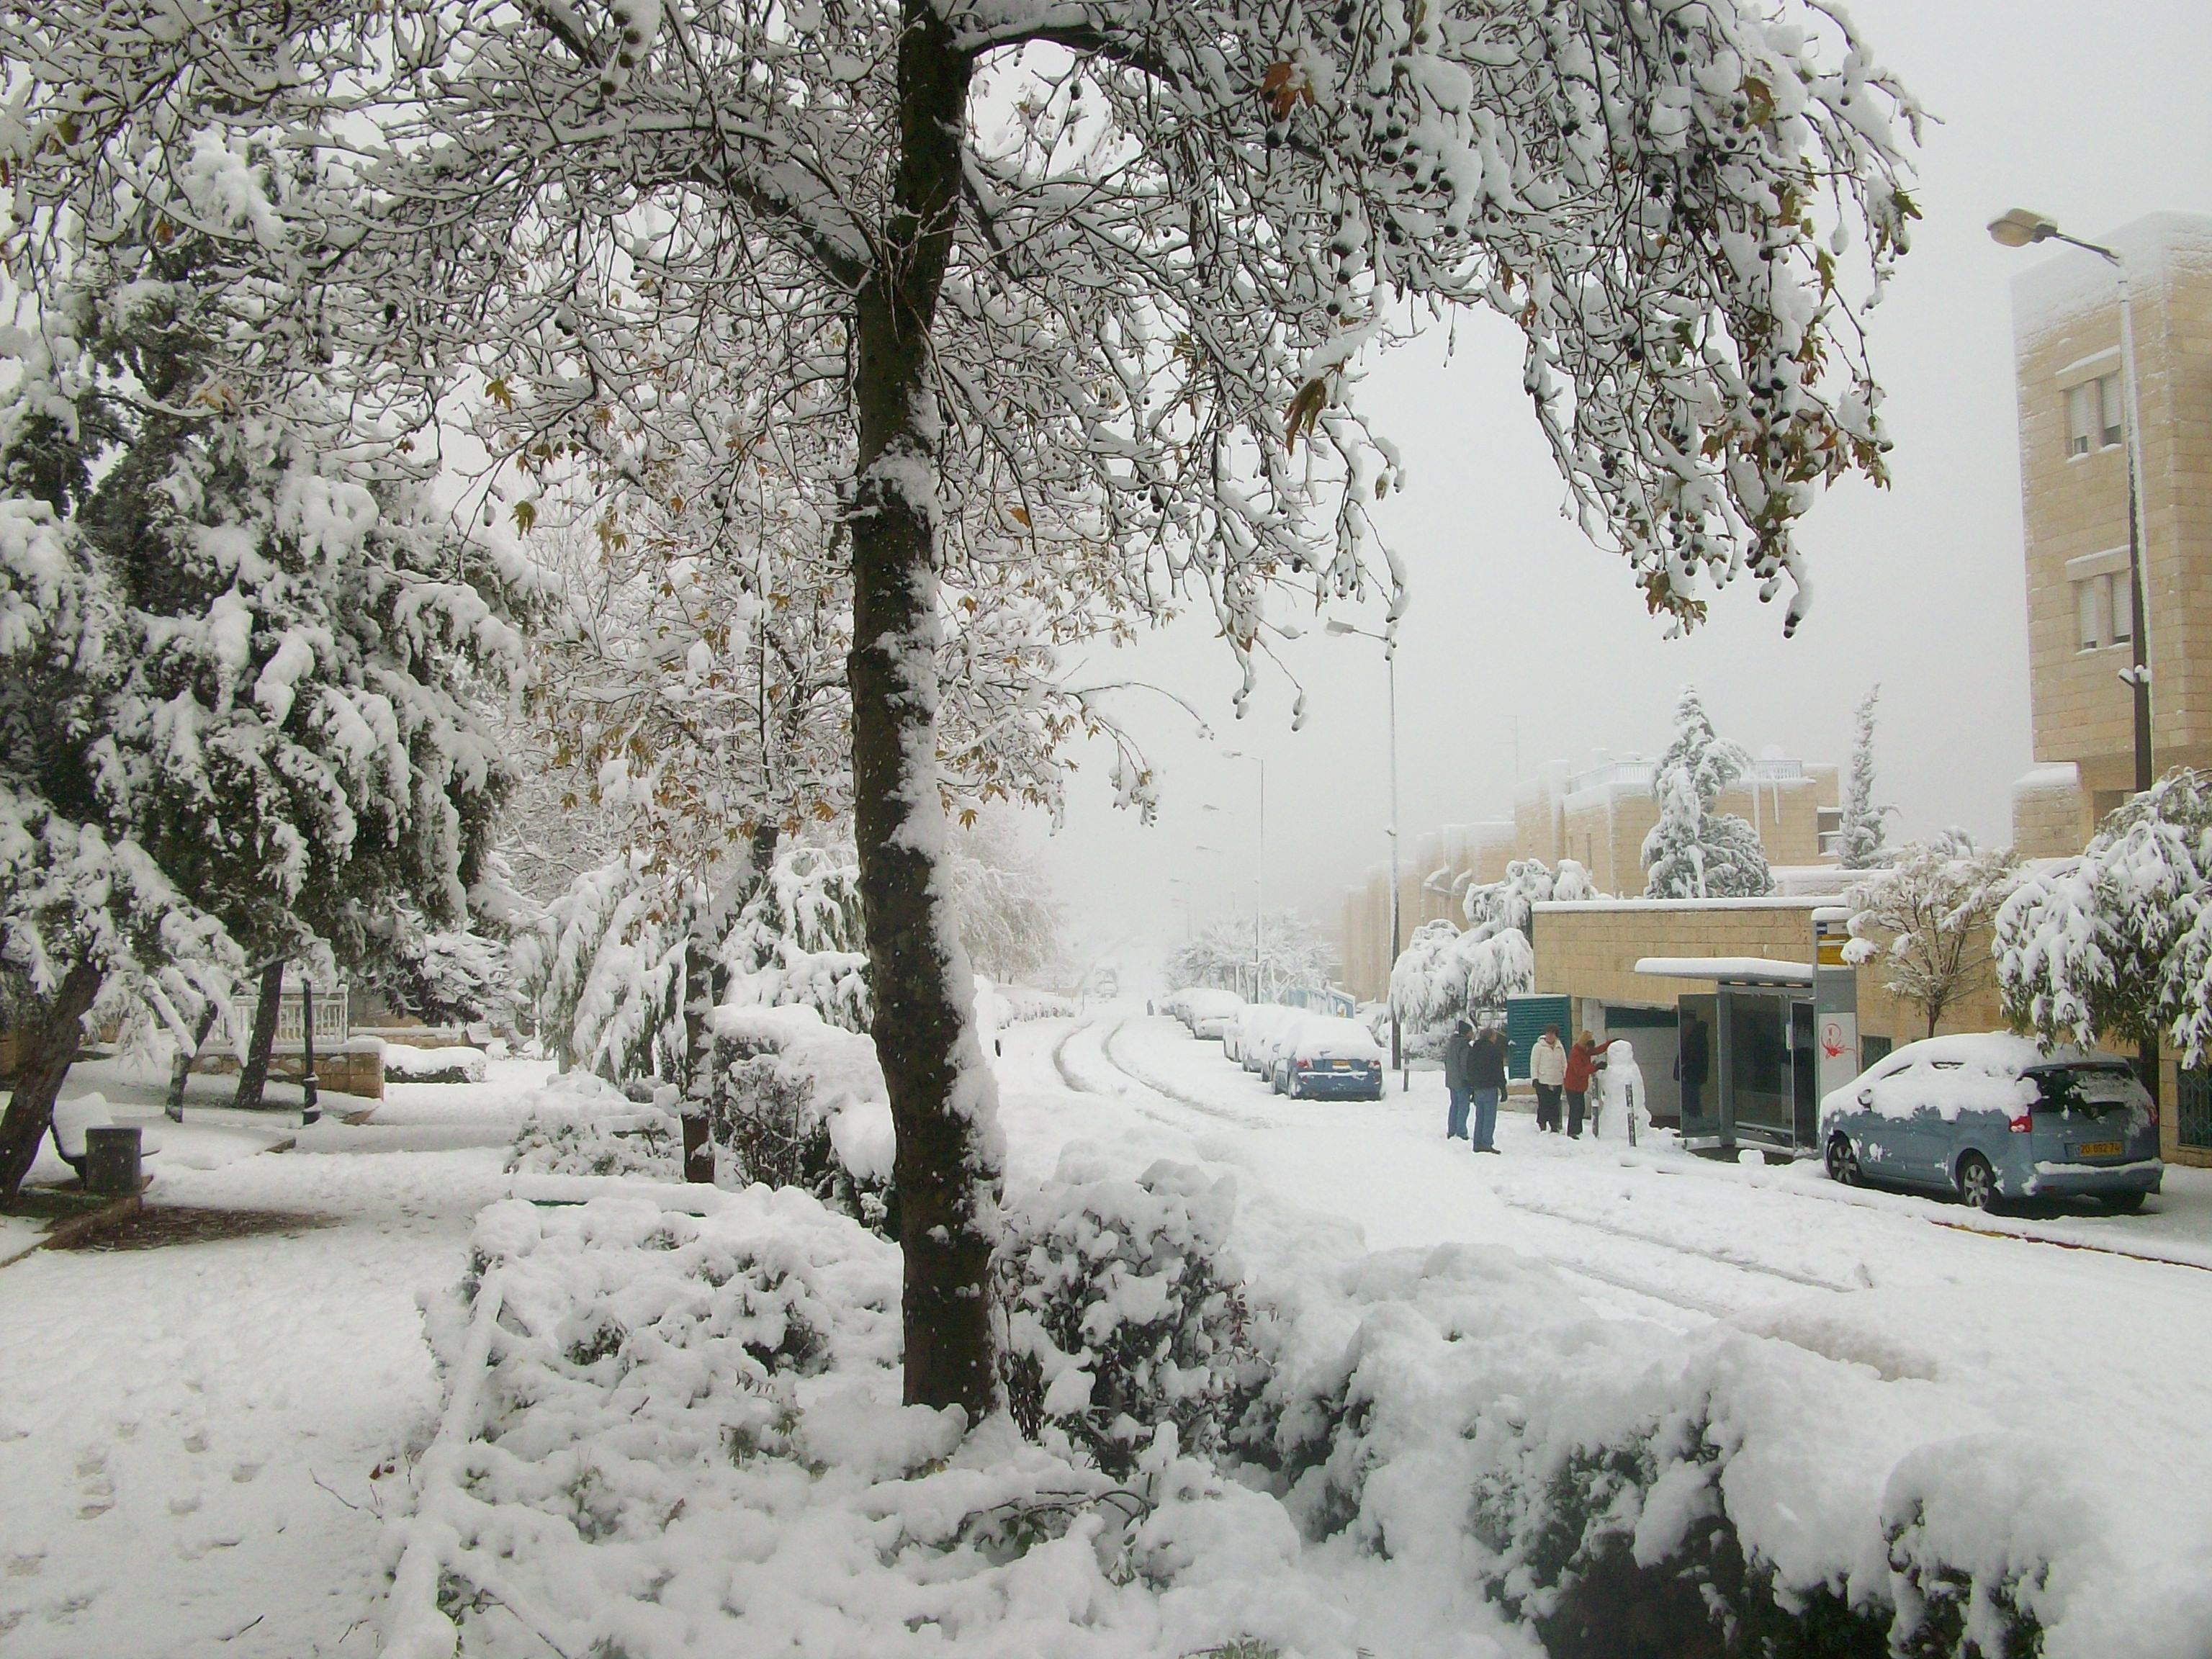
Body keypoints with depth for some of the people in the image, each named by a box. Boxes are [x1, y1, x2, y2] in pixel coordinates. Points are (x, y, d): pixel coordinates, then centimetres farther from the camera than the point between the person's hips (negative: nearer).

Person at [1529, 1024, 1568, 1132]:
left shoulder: (1560, 1048, 12)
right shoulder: (1539, 1046, -2)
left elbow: (1564, 1064, 18)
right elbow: (1534, 1064, -3)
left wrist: (1566, 1077, 10)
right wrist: (1534, 1078, -10)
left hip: (1557, 1082, 4)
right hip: (1543, 1082, -4)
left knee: (1555, 1106, 7)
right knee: (1543, 1105, -4)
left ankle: (1554, 1127, 15)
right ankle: (1542, 1126, 4)